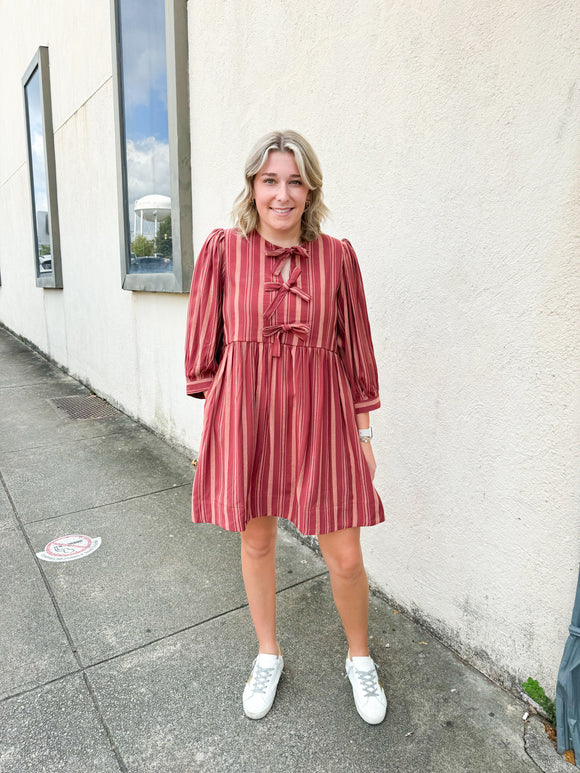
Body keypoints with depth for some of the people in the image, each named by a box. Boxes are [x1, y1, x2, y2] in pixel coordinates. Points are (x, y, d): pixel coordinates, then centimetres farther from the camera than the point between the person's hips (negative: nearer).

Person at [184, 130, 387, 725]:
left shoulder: (337, 255, 1)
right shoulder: (223, 249, 0)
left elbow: (356, 348, 5)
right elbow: (206, 343, 5)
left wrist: (363, 432, 6)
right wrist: (214, 419, 3)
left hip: (318, 415, 0)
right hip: (244, 413, 1)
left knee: (344, 556, 7)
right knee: (255, 542, 16)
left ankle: (359, 658, 38)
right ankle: (268, 655, 43)